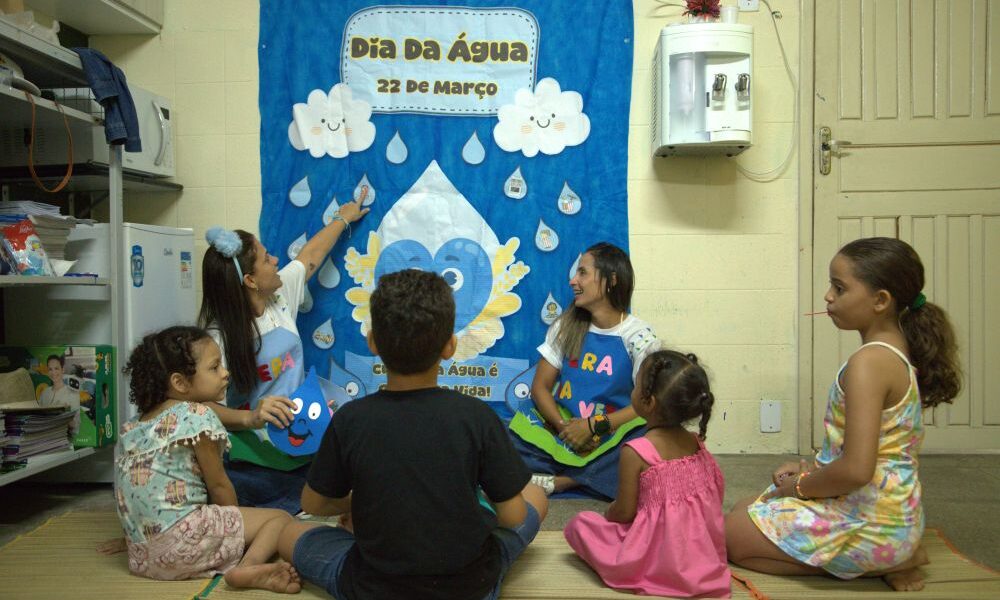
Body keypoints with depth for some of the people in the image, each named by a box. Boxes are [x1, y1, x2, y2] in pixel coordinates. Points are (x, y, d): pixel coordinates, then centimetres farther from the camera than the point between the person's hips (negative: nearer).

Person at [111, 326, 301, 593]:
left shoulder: (134, 425, 14)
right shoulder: (197, 416, -8)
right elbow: (218, 485, -3)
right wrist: (237, 523, 12)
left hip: (142, 555, 7)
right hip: (181, 542, -7)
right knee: (280, 518, 2)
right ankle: (249, 566, -24)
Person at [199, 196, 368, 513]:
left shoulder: (280, 295, 5)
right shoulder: (218, 337, -14)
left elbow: (310, 256, 22)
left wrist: (342, 219, 35)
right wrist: (250, 418, -37)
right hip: (253, 460, -6)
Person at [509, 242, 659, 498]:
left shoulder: (639, 337, -3)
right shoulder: (566, 326, 8)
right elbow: (540, 386, 5)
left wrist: (594, 426, -17)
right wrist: (563, 426, -12)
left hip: (612, 437, -1)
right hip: (564, 431, 2)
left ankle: (558, 481, -25)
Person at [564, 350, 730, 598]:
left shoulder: (634, 452, -21)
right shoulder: (696, 443, -4)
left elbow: (624, 512, -16)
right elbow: (716, 489, 6)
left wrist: (608, 513, 8)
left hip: (656, 554, -6)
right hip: (700, 551, 7)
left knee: (578, 524, 7)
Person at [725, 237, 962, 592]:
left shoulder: (868, 362, -26)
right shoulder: (900, 354, 4)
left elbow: (856, 469, -31)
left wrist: (797, 487, -14)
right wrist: (810, 469, 6)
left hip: (869, 524, -9)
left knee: (730, 535, 2)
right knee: (746, 509, 22)